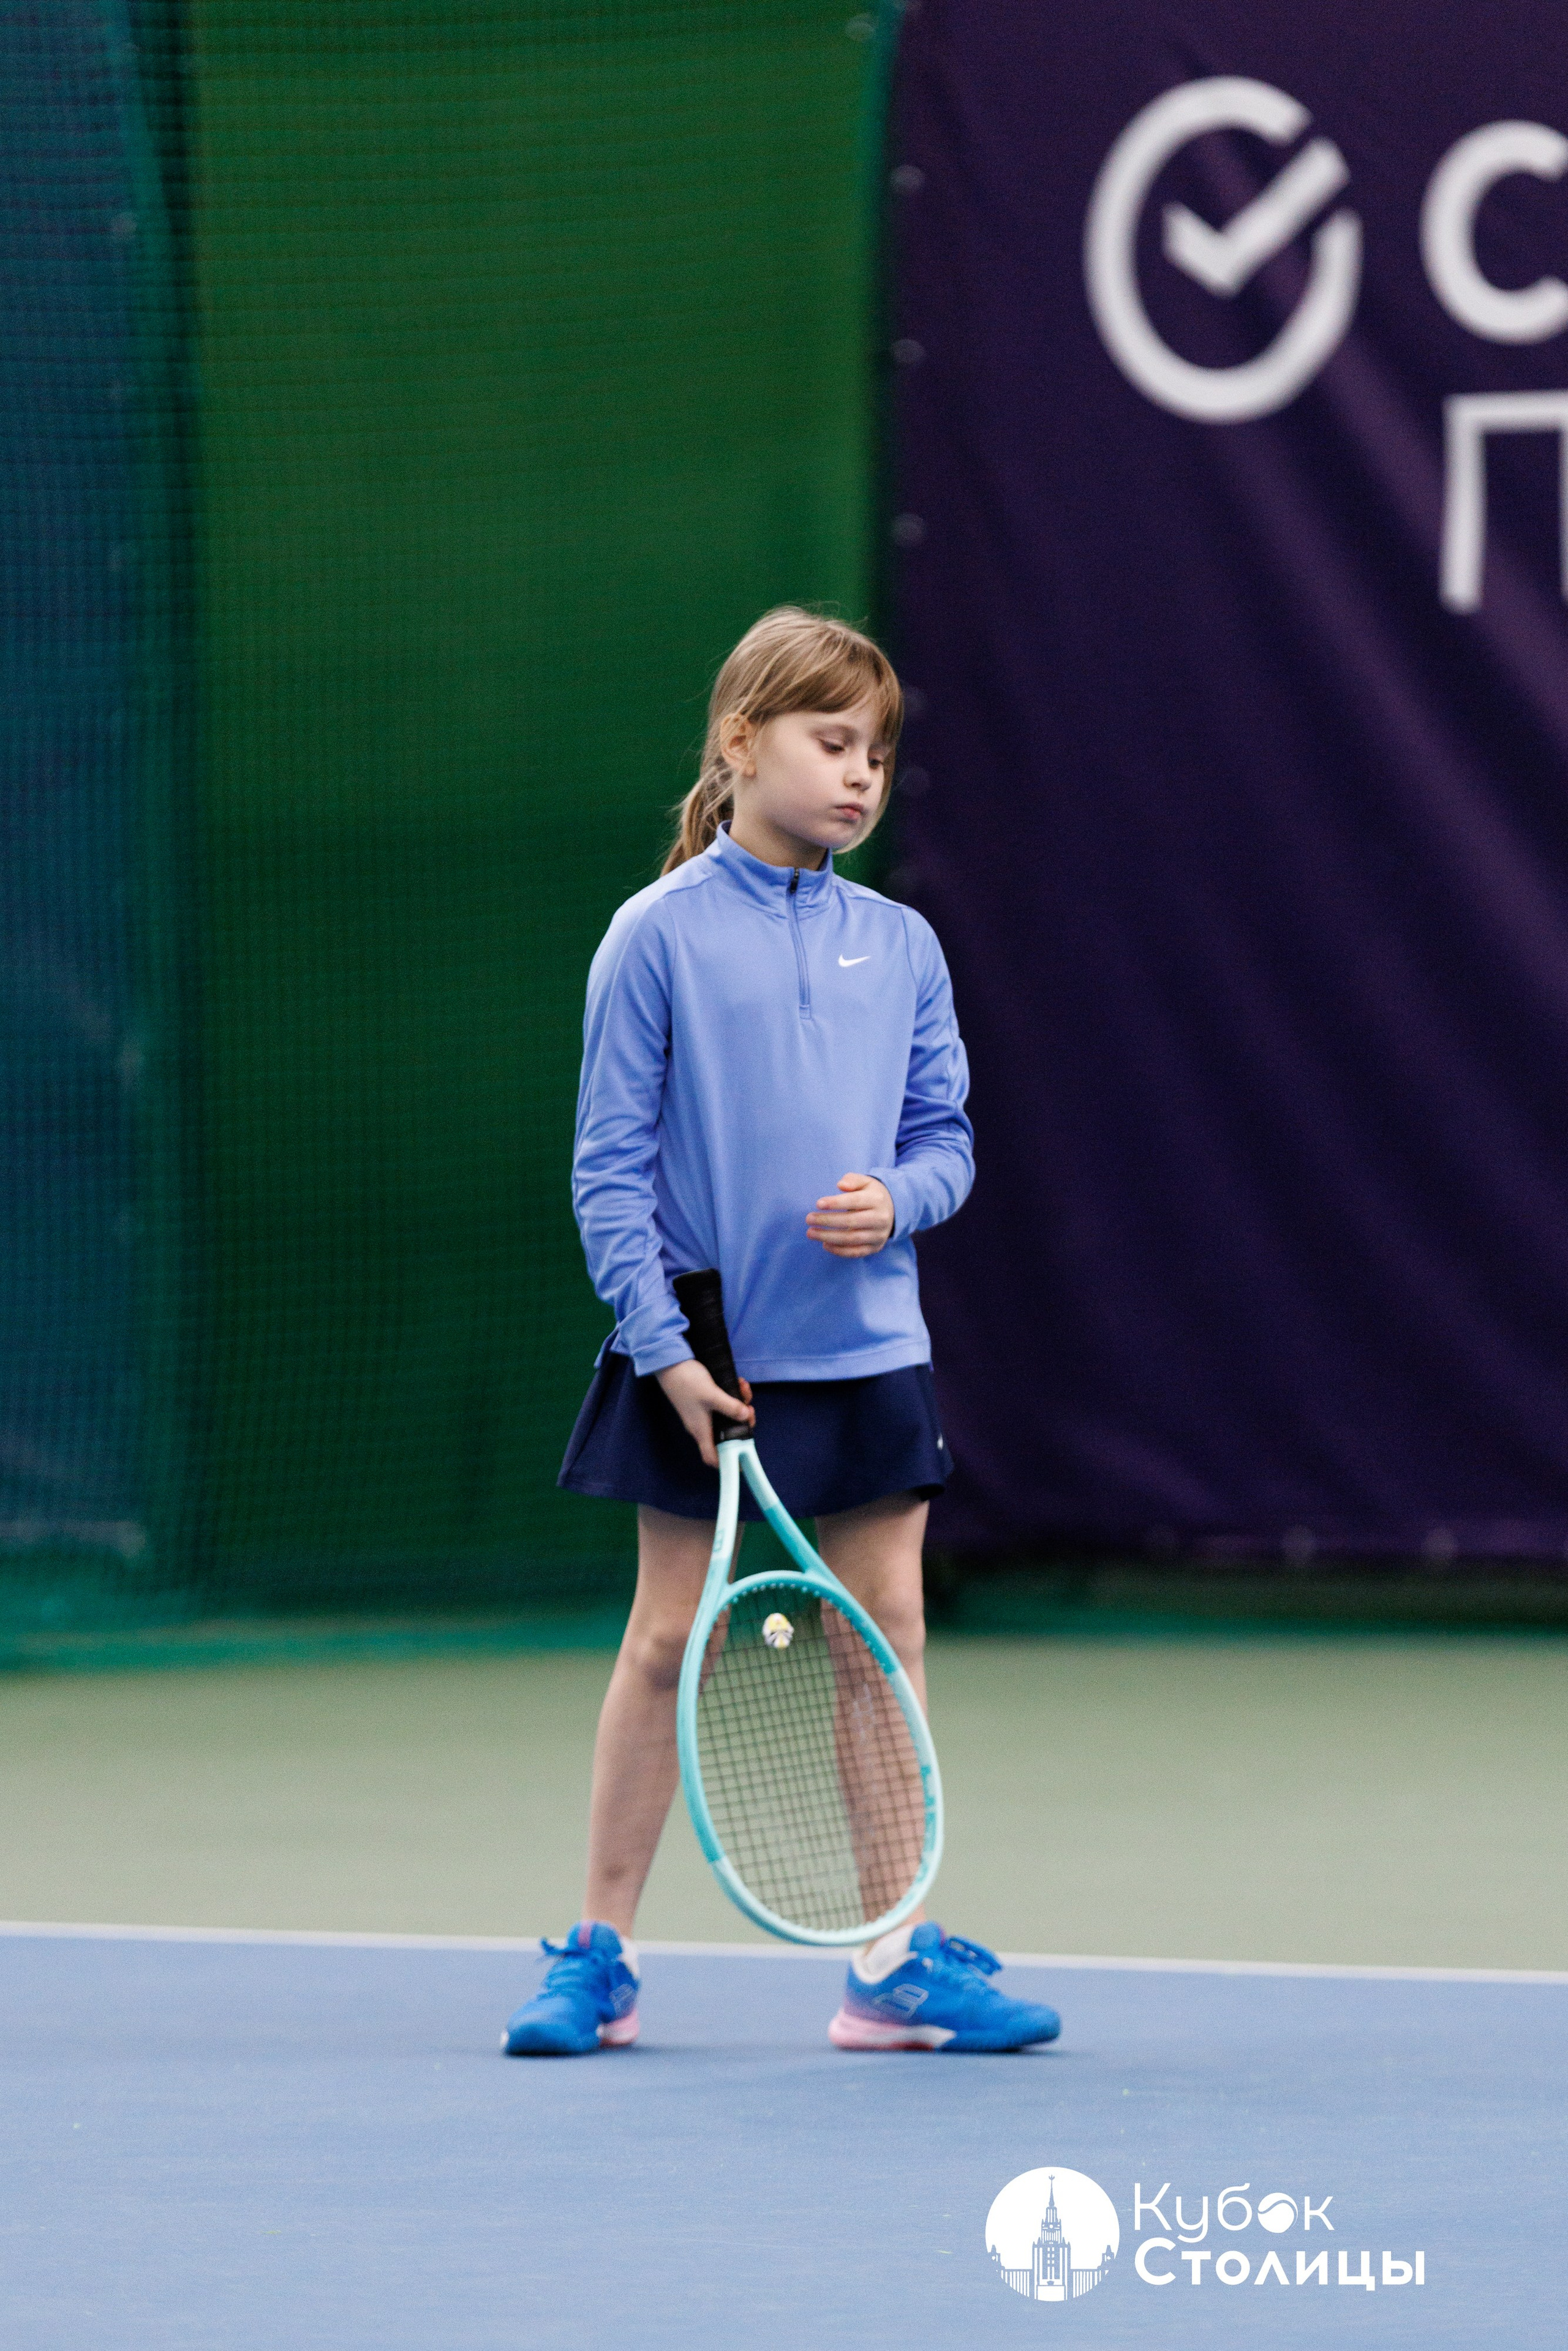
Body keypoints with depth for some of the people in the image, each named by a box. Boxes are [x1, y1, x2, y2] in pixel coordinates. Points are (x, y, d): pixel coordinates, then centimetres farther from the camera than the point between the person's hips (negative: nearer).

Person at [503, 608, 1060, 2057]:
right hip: (704, 1360, -4)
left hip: (867, 1345, 4)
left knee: (887, 1630, 3)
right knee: (667, 1640, 2)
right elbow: (612, 1162, -6)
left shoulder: (900, 948, 6)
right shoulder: (660, 937, -6)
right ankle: (603, 1956, 12)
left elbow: (947, 1135, 11)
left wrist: (897, 1199, -12)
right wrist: (660, 1342, -13)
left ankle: (895, 1967, 10)